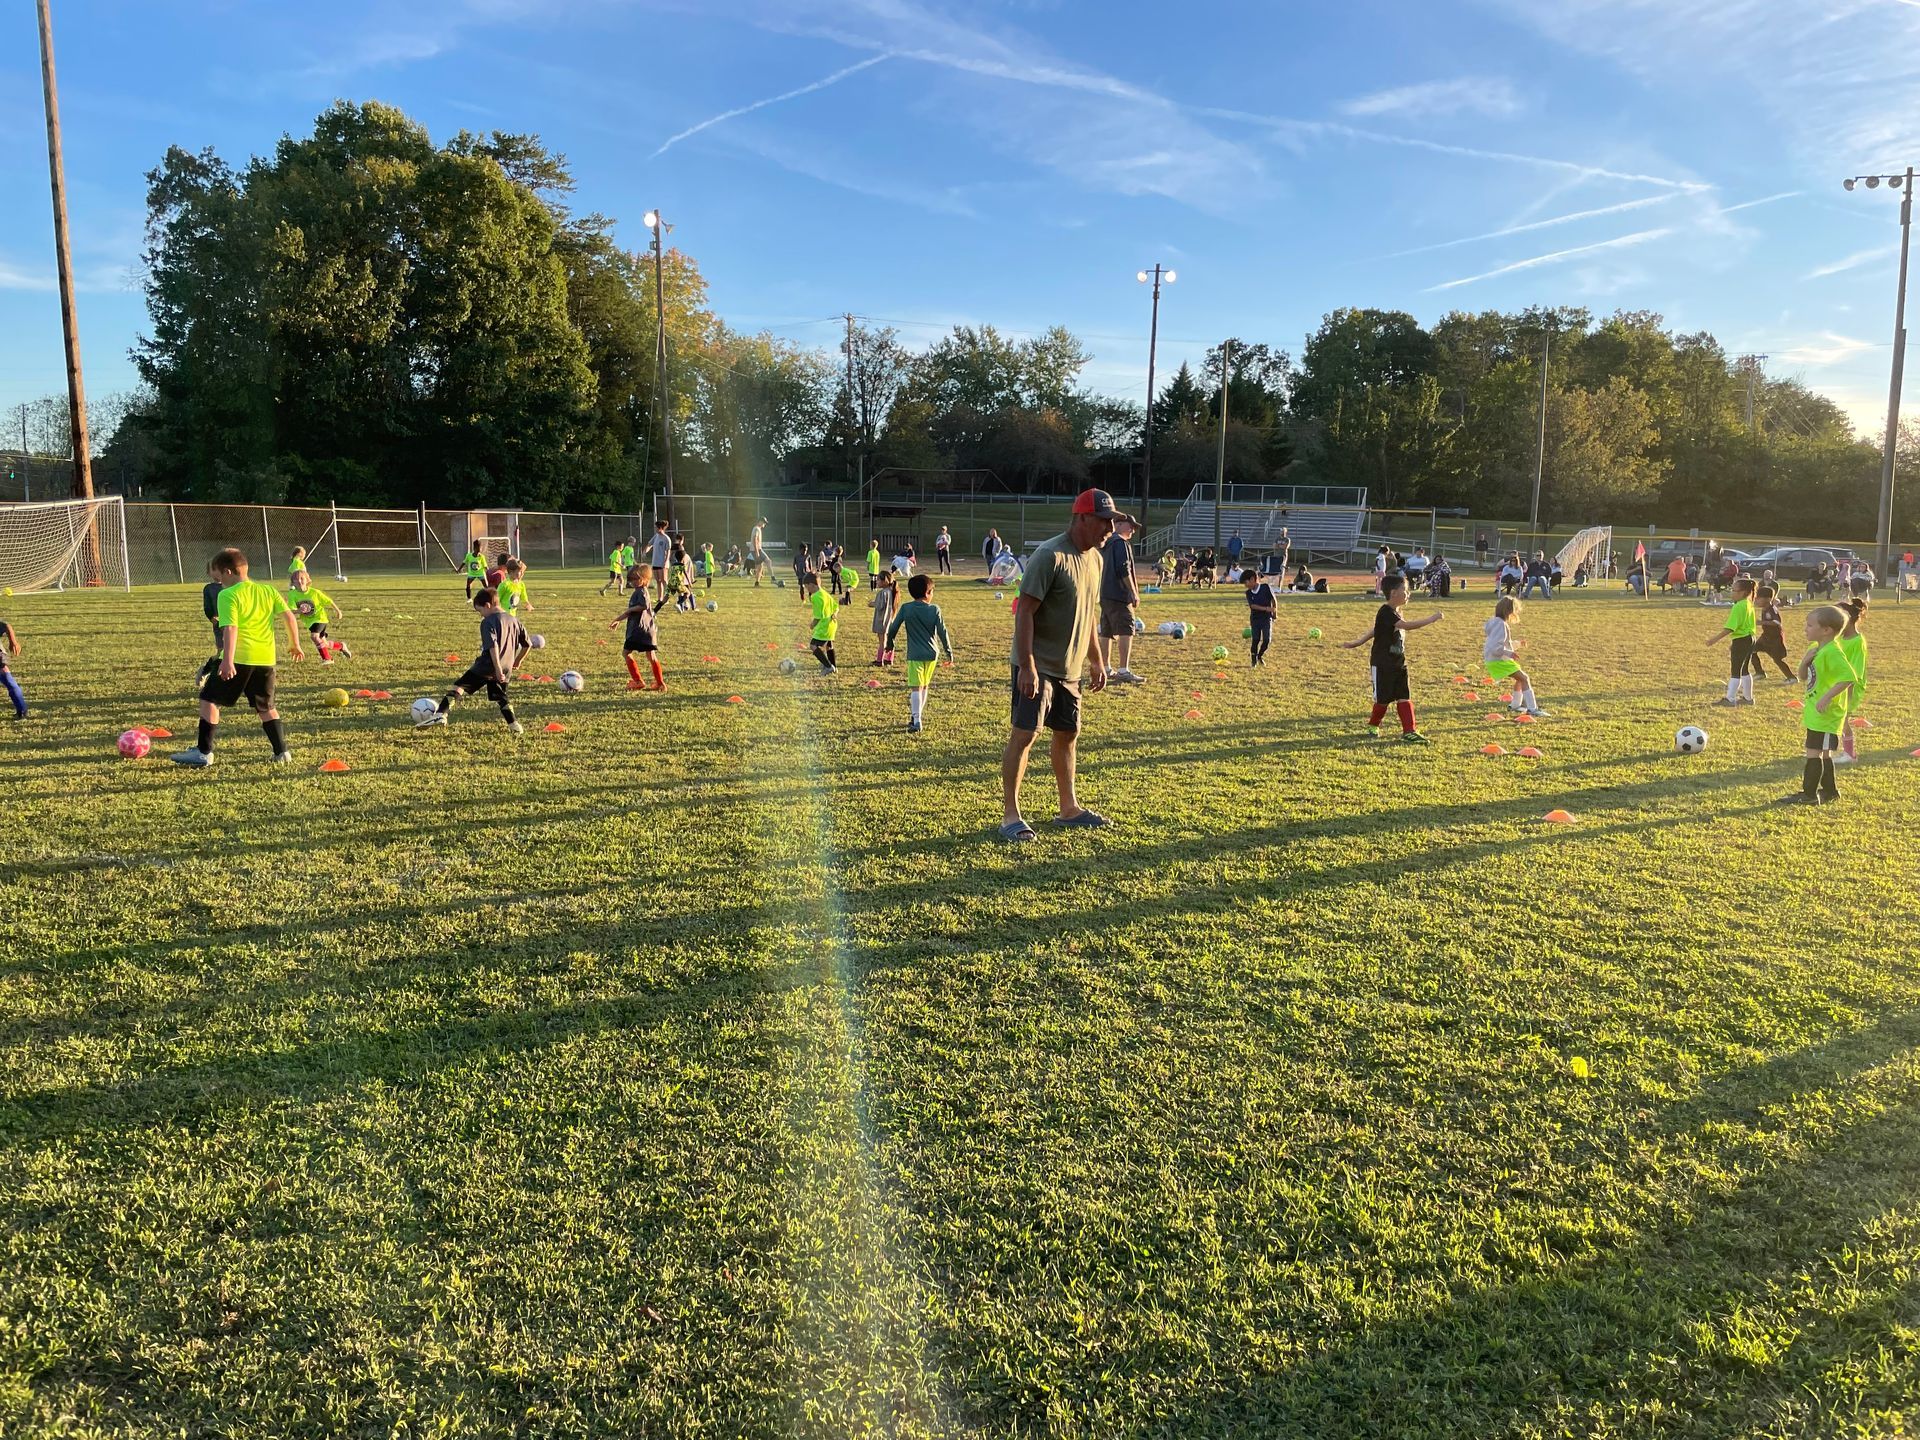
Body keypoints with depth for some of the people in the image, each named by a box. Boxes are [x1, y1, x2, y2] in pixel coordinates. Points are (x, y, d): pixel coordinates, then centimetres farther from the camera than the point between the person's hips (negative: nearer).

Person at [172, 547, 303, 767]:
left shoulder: (228, 595, -5)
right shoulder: (268, 591, 13)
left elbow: (230, 629, -16)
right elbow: (289, 616, 7)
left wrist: (228, 660, -23)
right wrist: (295, 644, 17)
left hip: (240, 658, -6)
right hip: (266, 658, 6)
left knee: (209, 700, 5)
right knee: (266, 707, 18)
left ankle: (203, 752, 2)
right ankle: (282, 752, 14)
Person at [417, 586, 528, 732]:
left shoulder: (488, 622, -7)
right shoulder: (514, 620, 15)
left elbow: (493, 646, -21)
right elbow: (526, 644, 21)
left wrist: (497, 669, -23)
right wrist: (517, 661, 31)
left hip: (487, 666, -6)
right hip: (506, 668, 6)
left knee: (460, 686, -3)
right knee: (501, 697, 21)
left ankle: (440, 714, -15)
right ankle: (514, 726, 14)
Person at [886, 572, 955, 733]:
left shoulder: (906, 608, -4)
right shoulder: (935, 609, -4)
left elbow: (893, 628, 0)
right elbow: (942, 632, -2)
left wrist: (889, 644, 18)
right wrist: (949, 652, 8)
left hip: (915, 654, -2)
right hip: (932, 653, 2)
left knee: (915, 688, -6)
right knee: (924, 686, 18)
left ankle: (916, 721, -19)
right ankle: (919, 716, 27)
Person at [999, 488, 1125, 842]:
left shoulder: (1094, 558, 9)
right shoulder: (1050, 556, -18)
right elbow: (1024, 611, -20)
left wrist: (1096, 660, 20)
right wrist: (1027, 666, -24)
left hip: (1070, 668, 9)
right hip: (1037, 667, -9)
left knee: (1068, 734, 15)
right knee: (1023, 734, -8)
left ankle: (1069, 808, 27)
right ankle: (1011, 816, -1)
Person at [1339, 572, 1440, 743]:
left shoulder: (1396, 612, 11)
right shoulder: (1386, 613, -19)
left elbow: (1374, 631, 17)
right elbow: (1408, 625, -32)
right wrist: (1432, 619, -30)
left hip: (1399, 663, 8)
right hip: (1382, 664, -8)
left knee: (1405, 697, 2)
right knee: (1384, 698, 3)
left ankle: (1409, 731, 2)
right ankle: (1373, 725, 25)